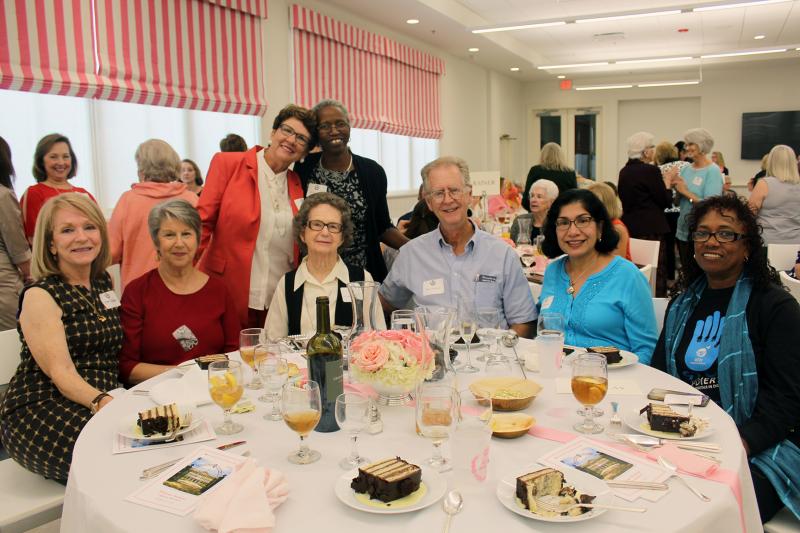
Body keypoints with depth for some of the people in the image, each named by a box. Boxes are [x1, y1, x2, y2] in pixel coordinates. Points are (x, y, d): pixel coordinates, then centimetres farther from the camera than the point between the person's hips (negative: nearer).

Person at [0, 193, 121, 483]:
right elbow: (61, 372, -15)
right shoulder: (40, 296, -5)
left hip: (105, 401, 6)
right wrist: (100, 402, -35)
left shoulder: (104, 283, 13)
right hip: (39, 412, -6)